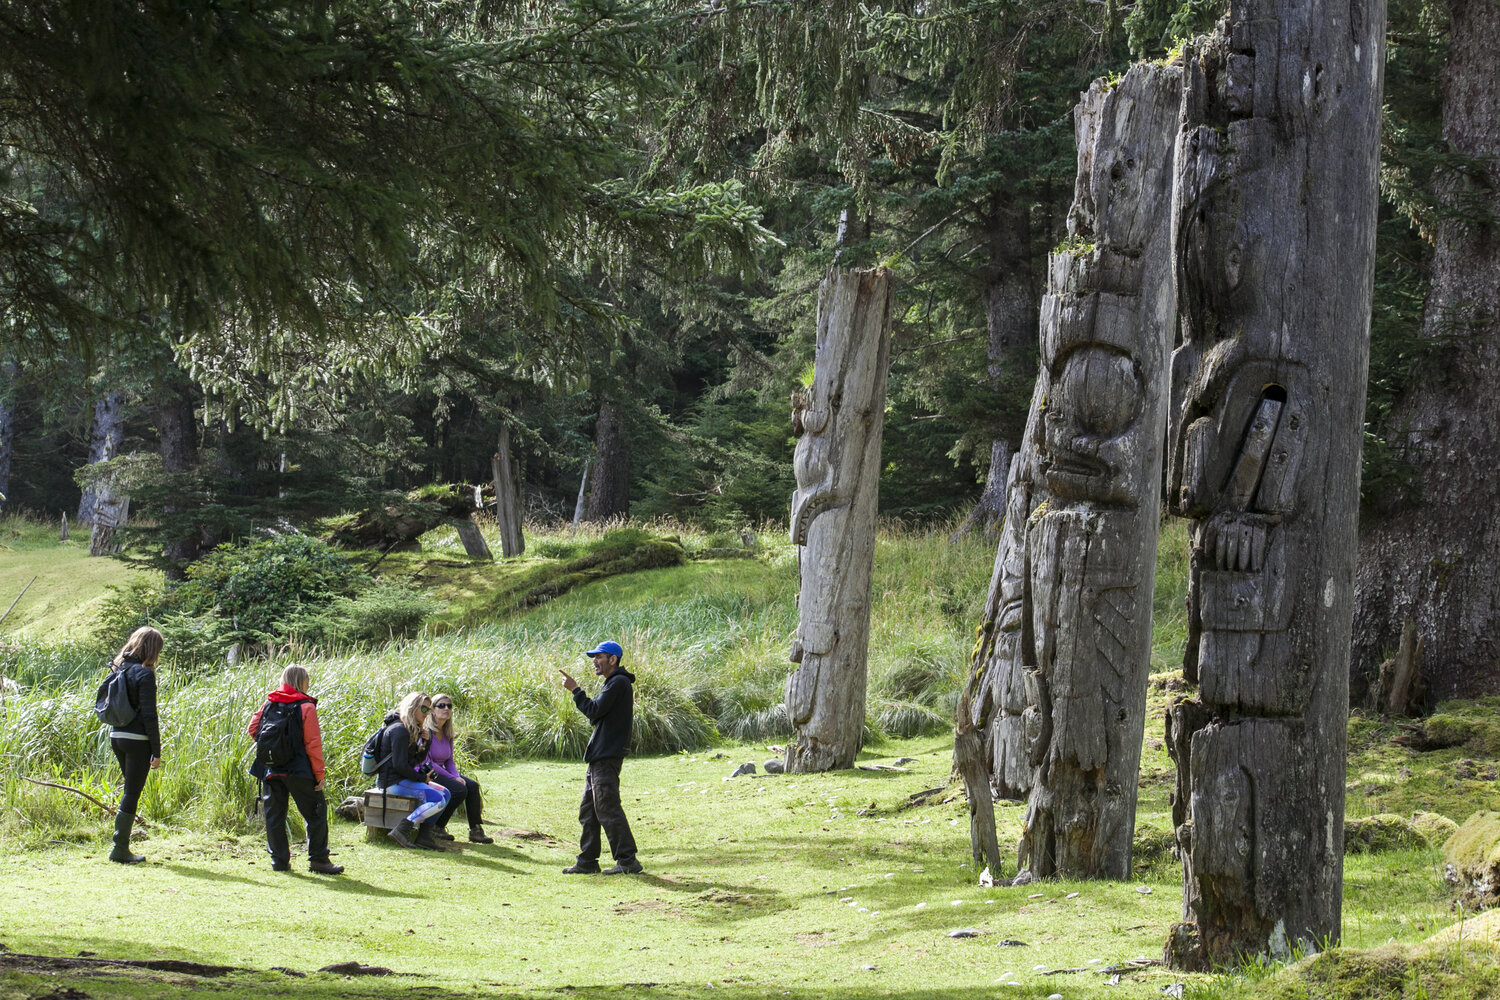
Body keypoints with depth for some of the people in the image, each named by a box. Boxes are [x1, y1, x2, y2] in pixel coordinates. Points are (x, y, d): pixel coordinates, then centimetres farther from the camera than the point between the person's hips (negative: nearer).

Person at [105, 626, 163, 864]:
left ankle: (122, 847, 16)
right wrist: (156, 751, -11)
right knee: (132, 794, 0)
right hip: (137, 739, -7)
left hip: (116, 736, 7)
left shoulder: (117, 669, 9)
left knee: (130, 791, 18)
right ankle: (120, 849, 1)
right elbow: (149, 715, -15)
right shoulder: (144, 674, -14)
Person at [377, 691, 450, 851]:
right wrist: (422, 778, -10)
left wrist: (425, 741, 2)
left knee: (444, 793, 5)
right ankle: (402, 830, -22)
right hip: (394, 781, -10)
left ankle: (424, 835, -5)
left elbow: (418, 760, 19)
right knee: (438, 800, -20)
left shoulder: (412, 729, 16)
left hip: (405, 778, 10)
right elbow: (400, 765, -22)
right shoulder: (399, 730, -16)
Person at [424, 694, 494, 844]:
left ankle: (476, 830, -10)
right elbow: (426, 762, -20)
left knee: (472, 785, -12)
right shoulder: (426, 732, -16)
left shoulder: (447, 734, 9)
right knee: (459, 790, -25)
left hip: (441, 773, 8)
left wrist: (457, 776, -7)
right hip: (426, 775, -8)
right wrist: (452, 778, -19)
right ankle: (437, 827, -12)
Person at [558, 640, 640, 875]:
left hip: (607, 757, -11)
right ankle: (587, 861, 16)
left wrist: (574, 689, -10)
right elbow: (597, 715, 19)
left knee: (607, 808, -11)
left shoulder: (619, 683, -13)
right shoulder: (614, 683, 20)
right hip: (600, 757, 11)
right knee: (588, 809, 12)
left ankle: (627, 860, -8)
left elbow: (594, 710, -19)